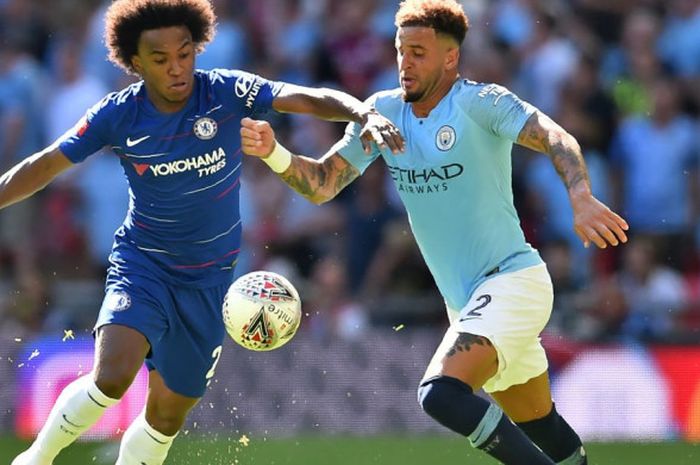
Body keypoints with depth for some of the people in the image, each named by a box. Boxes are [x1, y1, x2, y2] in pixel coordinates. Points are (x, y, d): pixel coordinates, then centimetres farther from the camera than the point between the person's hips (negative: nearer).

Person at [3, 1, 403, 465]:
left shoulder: (227, 92, -12)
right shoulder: (119, 114, -11)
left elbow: (311, 99, -21)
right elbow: (45, 166, -2)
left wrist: (365, 114, -39)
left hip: (209, 278, 2)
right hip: (142, 265, -2)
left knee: (168, 414, 6)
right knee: (112, 377, -25)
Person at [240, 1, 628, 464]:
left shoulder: (478, 102, -13)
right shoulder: (384, 111, 6)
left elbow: (555, 138, -26)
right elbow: (323, 184, 5)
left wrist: (581, 199, -44)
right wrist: (273, 153, -15)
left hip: (512, 282, -8)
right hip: (466, 302, 8)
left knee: (441, 393, -28)